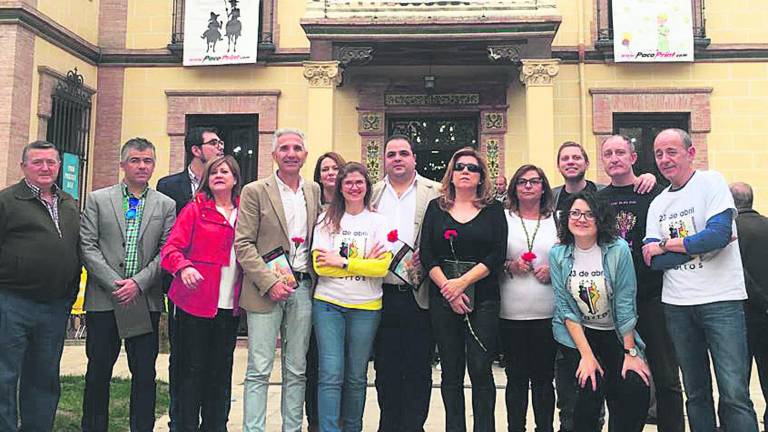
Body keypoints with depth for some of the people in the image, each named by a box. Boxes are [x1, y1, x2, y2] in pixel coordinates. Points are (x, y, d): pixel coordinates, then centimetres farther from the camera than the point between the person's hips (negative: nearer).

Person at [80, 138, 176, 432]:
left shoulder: (166, 205, 7)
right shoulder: (97, 199, 7)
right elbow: (88, 246, -1)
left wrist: (138, 282, -11)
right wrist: (114, 283, -10)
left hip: (145, 301, 0)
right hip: (104, 298, 0)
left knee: (145, 373, 5)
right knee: (98, 371, 8)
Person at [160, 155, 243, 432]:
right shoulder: (195, 210, 0)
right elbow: (171, 248, -7)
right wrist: (183, 267, -27)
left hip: (230, 306, 4)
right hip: (195, 304, -3)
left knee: (221, 371, 12)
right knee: (192, 370, 4)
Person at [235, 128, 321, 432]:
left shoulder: (314, 191, 12)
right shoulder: (254, 191, -1)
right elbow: (243, 244, -6)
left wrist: (316, 276, 6)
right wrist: (270, 282, -15)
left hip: (303, 289, 4)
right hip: (266, 289, -4)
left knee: (297, 370, 10)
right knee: (259, 370, -1)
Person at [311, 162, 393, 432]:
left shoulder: (378, 221, 2)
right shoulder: (327, 219, 4)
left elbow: (382, 267, -10)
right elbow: (320, 265, -7)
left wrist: (342, 262, -13)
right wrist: (363, 263, -11)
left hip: (366, 307, 0)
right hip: (328, 304, 0)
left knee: (357, 377, 10)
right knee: (331, 375, -4)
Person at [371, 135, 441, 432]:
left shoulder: (436, 193, 2)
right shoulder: (372, 194, 11)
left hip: (419, 295, -2)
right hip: (382, 294, 3)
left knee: (418, 370, 6)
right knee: (386, 368, 12)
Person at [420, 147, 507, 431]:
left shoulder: (494, 209, 6)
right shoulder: (436, 208, 9)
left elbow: (497, 255, -5)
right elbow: (426, 254, 1)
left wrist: (462, 282, -13)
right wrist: (447, 288, -10)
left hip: (483, 299, -1)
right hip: (443, 299, 2)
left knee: (480, 370, -2)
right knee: (451, 371, 7)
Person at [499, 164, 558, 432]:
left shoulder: (556, 219, 8)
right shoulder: (503, 219, 5)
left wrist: (554, 270, -7)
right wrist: (510, 266, -11)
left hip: (547, 313, 1)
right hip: (510, 313, 0)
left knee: (544, 377, 8)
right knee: (516, 377, 8)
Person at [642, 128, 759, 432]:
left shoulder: (711, 182, -2)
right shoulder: (657, 204, 11)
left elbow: (719, 235, -17)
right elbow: (653, 260, -1)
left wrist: (665, 245, -7)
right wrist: (698, 244, -12)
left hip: (721, 300, -5)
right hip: (677, 305, 5)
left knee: (734, 394, -6)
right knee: (696, 393, 14)